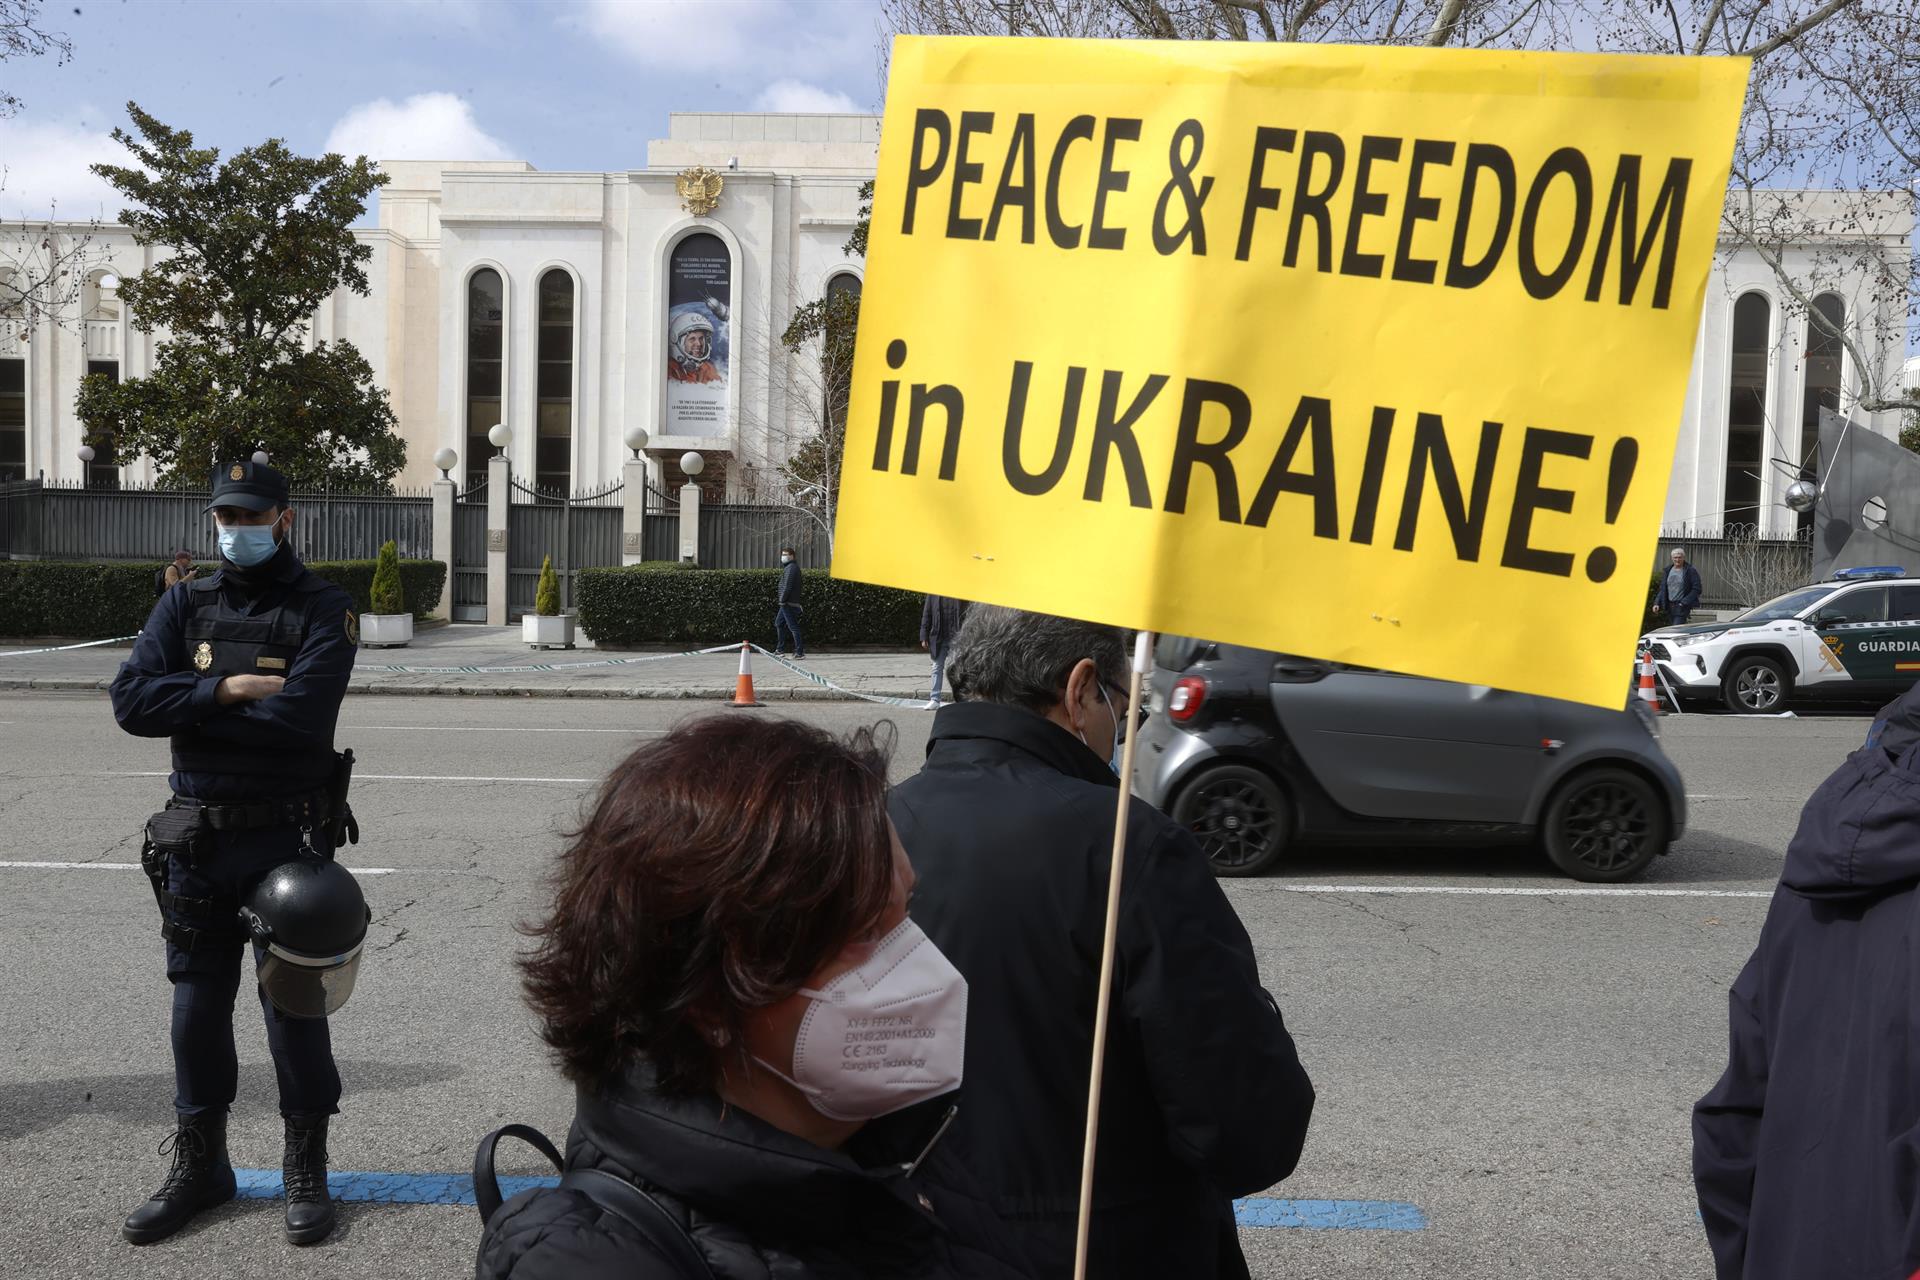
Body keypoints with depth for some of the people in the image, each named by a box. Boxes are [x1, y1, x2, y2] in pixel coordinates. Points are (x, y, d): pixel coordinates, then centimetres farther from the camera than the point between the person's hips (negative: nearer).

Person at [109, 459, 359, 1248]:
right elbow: (131, 699, -7)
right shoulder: (186, 605, 6)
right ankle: (198, 1166, 30)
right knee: (197, 1006, 14)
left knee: (293, 1005, 5)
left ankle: (306, 1168, 21)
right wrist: (225, 691, -18)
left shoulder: (320, 609, -7)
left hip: (288, 840, -4)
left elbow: (300, 718, -21)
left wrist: (191, 711, -11)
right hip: (196, 841, 4)